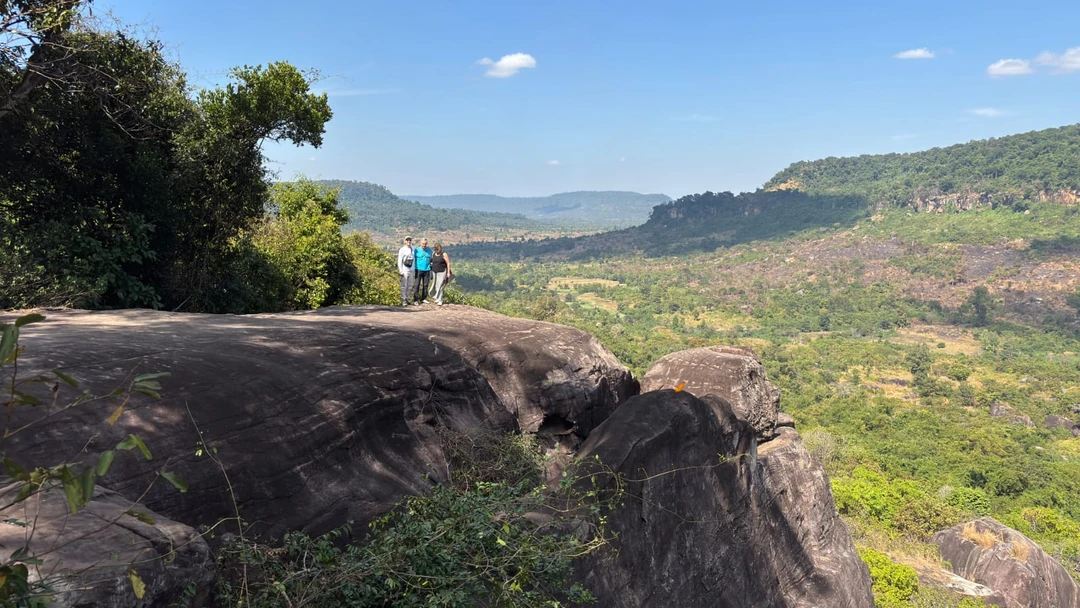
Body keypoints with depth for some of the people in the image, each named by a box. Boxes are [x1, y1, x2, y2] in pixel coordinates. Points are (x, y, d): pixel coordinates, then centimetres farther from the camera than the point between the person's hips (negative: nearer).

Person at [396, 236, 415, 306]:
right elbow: (399, 261, -7)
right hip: (404, 270, -5)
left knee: (410, 286, 9)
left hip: (411, 270, 5)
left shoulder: (413, 249, 8)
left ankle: (407, 298, 18)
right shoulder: (402, 250, -7)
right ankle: (403, 300, -2)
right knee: (404, 286, -5)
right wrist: (400, 271, -12)